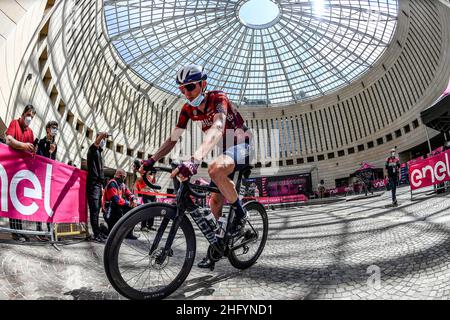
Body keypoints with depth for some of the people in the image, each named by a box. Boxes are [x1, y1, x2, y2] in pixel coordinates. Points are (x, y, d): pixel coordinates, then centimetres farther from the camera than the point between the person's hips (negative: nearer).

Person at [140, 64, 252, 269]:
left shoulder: (218, 98, -24)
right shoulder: (188, 109, -4)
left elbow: (217, 128, -44)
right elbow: (173, 139, -3)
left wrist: (195, 159, -59)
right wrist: (151, 161, -16)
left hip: (241, 147, -7)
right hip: (225, 150, 7)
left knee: (215, 169, -38)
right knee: (215, 200, 4)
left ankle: (240, 212, -15)